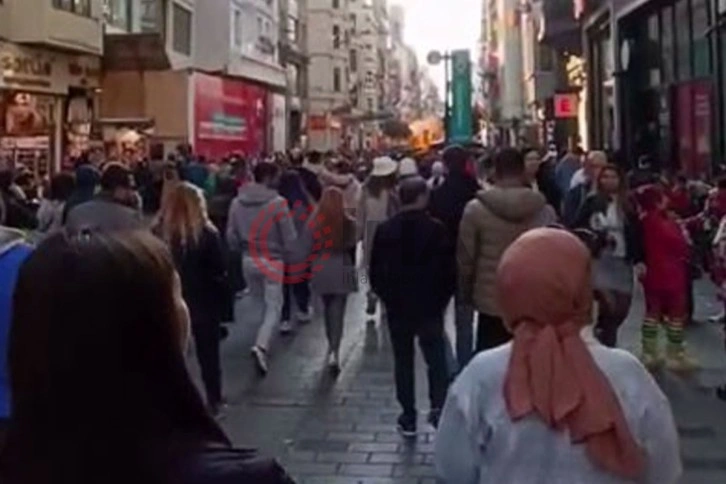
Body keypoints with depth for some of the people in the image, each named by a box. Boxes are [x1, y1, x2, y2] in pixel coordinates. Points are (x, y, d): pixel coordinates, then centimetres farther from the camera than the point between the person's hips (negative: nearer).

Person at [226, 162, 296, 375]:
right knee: (274, 308, 1)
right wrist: (286, 253, 6)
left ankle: (263, 343, 34)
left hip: (248, 260, 5)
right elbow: (289, 237, -13)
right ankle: (261, 346, -19)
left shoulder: (237, 202, -1)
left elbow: (231, 235, 2)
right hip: (272, 260, -5)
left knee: (262, 302, 23)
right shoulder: (278, 203, -16)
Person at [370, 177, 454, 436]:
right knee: (436, 358, 7)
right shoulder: (436, 229, -10)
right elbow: (448, 269, -7)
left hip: (397, 307, 2)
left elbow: (376, 271, 2)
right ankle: (438, 405, -12)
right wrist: (443, 298, 7)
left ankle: (409, 418, 13)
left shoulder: (385, 230, -2)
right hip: (430, 306, -2)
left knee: (403, 361, 11)